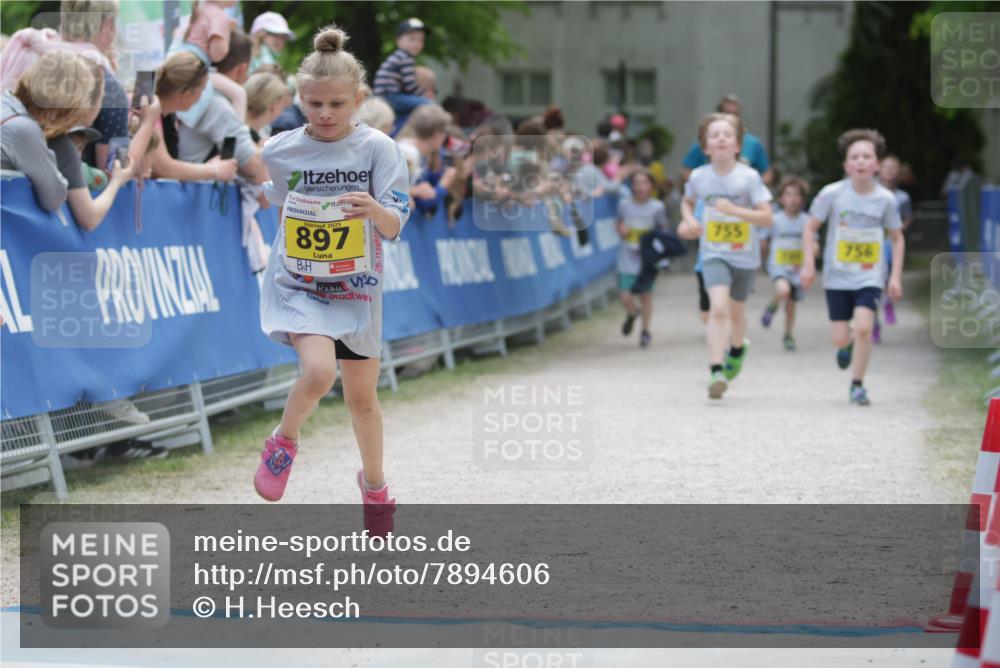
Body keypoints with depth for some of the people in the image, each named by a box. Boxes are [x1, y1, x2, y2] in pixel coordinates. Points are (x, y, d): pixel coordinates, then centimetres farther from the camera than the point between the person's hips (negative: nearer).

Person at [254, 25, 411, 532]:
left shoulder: (377, 148, -8)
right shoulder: (281, 150, -4)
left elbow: (394, 228, -14)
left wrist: (375, 210, -34)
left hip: (355, 289, 1)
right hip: (296, 285, -1)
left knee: (362, 398, 15)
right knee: (319, 370, -28)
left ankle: (374, 483, 41)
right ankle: (283, 443, 1)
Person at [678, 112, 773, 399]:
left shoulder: (749, 177, -13)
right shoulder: (699, 177, -5)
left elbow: (767, 218, -15)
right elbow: (687, 201, 18)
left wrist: (735, 210, -27)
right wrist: (689, 220, -3)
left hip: (745, 255, 0)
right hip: (713, 253, 0)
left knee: (736, 311, 18)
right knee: (718, 307, -21)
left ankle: (737, 348, 51)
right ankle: (716, 370, -22)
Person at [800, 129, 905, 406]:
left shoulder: (885, 199, -6)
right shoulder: (833, 194, -10)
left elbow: (897, 238, 7)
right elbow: (810, 228, 1)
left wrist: (896, 276, 1)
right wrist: (809, 263, -8)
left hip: (870, 276, 0)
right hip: (838, 276, 0)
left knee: (863, 326, -20)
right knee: (840, 338, 2)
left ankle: (857, 384, -2)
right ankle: (849, 346, 41)